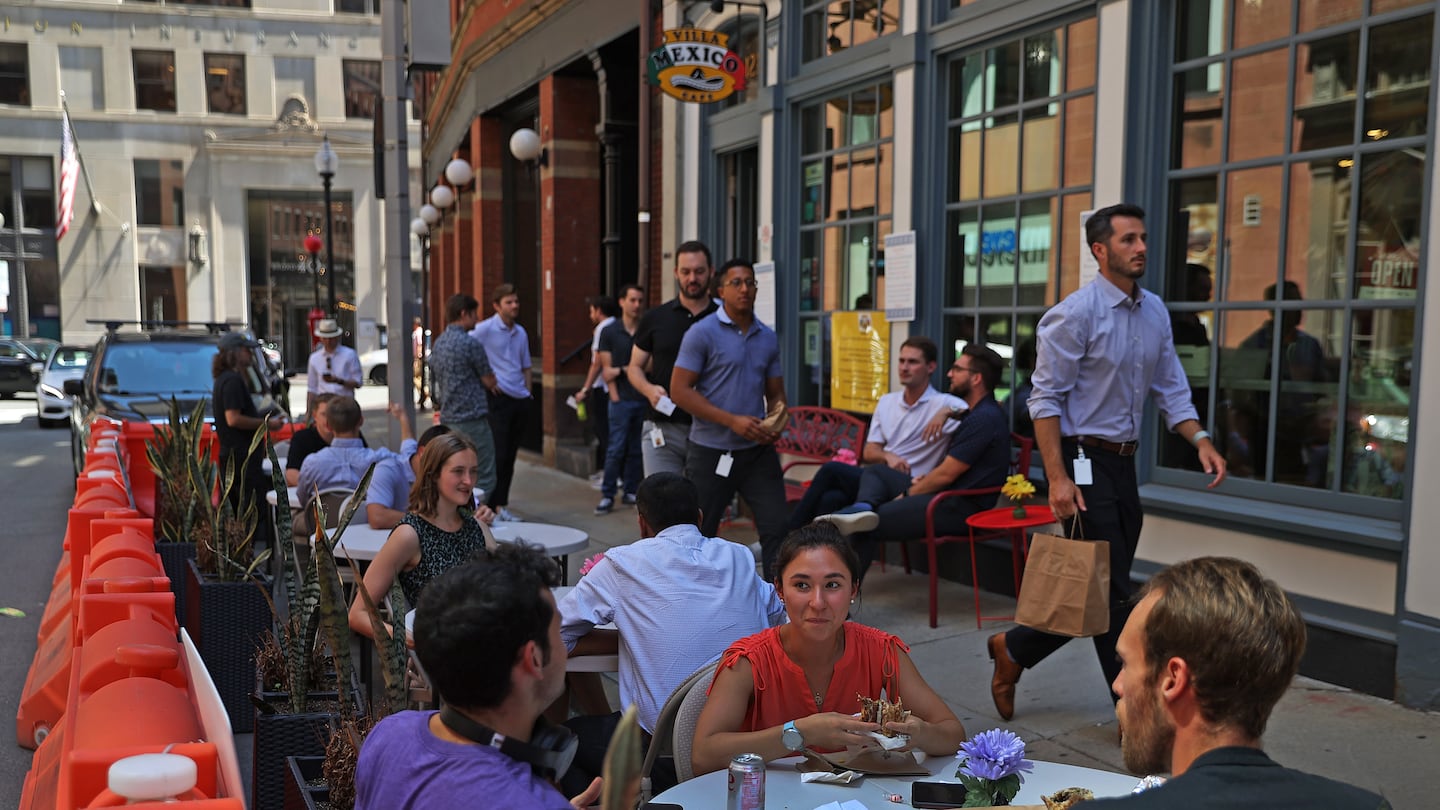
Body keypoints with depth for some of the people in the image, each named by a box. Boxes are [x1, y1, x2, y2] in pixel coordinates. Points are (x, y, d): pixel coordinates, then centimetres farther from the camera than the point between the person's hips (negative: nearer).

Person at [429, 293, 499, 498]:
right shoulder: (471, 344, -14)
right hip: (472, 419, -9)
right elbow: (489, 381, -7)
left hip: (448, 418, 9)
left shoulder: (438, 343, 12)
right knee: (484, 478, -4)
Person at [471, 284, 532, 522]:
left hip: (520, 400, 7)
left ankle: (501, 505, 18)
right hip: (498, 397, -7)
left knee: (510, 455, 10)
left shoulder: (520, 332, 14)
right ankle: (492, 506, -1)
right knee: (498, 454, -8)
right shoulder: (485, 329, -7)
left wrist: (527, 393, 14)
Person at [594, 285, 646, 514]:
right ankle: (607, 495, 1)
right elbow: (607, 370, 3)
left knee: (636, 449, 7)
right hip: (622, 399, -2)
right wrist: (614, 394, -7)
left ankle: (631, 492, 16)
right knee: (616, 448, -5)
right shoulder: (609, 332, 4)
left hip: (644, 399, 2)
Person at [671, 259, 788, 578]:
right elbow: (680, 390, -12)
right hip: (711, 450, -4)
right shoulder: (702, 333, -7)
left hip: (758, 450, 4)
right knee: (701, 534, 7)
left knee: (776, 526, -1)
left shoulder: (768, 337, 9)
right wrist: (733, 421, -18)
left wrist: (776, 423, -5)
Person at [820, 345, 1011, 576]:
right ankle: (863, 507, -21)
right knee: (875, 472, 8)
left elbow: (947, 474, -17)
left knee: (866, 529, -17)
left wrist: (907, 495, -5)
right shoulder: (977, 412, 18)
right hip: (947, 495, 11)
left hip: (960, 508, -11)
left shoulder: (984, 418, -16)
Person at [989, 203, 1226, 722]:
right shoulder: (1075, 313, -12)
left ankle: (1014, 649, 29)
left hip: (1124, 463, 8)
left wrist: (1200, 440, -3)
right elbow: (1046, 399, -14)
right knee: (1110, 590, -2)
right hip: (1085, 461, -8)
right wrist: (1057, 479, -20)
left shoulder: (1155, 312, 11)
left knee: (1103, 589, 13)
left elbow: (1171, 390, 15)